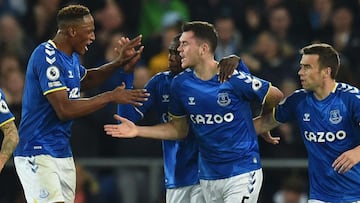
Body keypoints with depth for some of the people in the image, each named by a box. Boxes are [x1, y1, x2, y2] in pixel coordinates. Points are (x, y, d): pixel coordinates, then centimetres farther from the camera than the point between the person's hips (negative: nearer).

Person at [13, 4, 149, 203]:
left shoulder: (71, 57, 13)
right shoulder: (48, 57, -17)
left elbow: (86, 79, 36)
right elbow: (64, 110, -23)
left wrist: (119, 63, 21)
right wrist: (110, 97, -17)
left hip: (63, 154, 9)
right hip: (37, 153, -9)